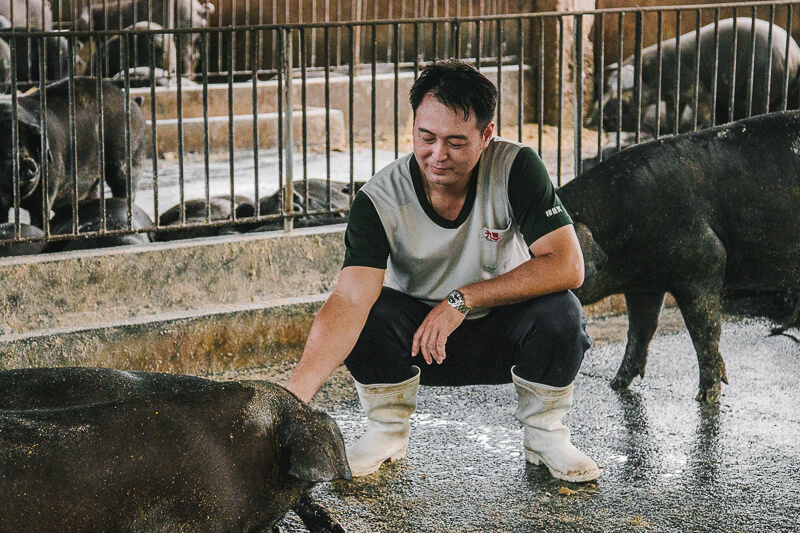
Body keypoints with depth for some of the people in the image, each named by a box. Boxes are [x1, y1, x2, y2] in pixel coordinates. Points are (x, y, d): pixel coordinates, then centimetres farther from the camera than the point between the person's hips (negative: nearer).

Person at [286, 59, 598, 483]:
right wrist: (292, 396, -49)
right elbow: (349, 300, -34)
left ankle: (544, 435, -4)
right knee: (371, 313, -30)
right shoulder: (379, 200, -23)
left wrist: (462, 300, -30)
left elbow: (567, 266, -26)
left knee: (559, 311, -30)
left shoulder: (516, 168, -21)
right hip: (418, 338, 0)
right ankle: (387, 432, -3)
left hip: (501, 335, 0)